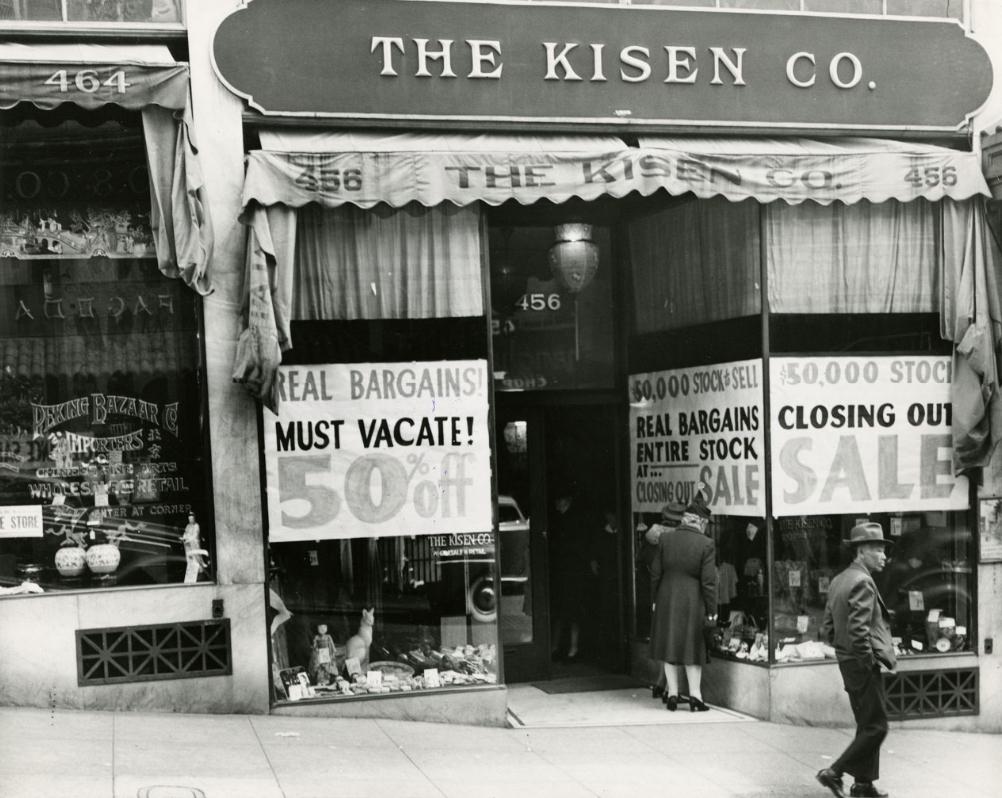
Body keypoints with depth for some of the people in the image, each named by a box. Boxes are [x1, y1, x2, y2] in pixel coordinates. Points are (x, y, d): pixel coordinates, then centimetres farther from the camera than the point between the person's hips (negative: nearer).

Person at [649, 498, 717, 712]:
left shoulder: (665, 538, -3)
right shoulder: (706, 543, -12)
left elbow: (656, 573, 2)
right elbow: (708, 581, -11)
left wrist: (655, 599, 14)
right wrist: (711, 610, -3)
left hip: (667, 599, 3)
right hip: (692, 602, -2)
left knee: (669, 646, 12)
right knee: (692, 646, 10)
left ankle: (672, 694, 13)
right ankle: (695, 695, 8)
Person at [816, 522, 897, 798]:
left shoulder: (838, 581, 11)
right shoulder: (863, 582, -18)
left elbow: (827, 630, 14)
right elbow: (858, 631, -25)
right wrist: (870, 659, -15)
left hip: (847, 662, 10)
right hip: (863, 665, -10)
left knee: (866, 725, 17)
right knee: (876, 727, -2)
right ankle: (834, 772, -1)